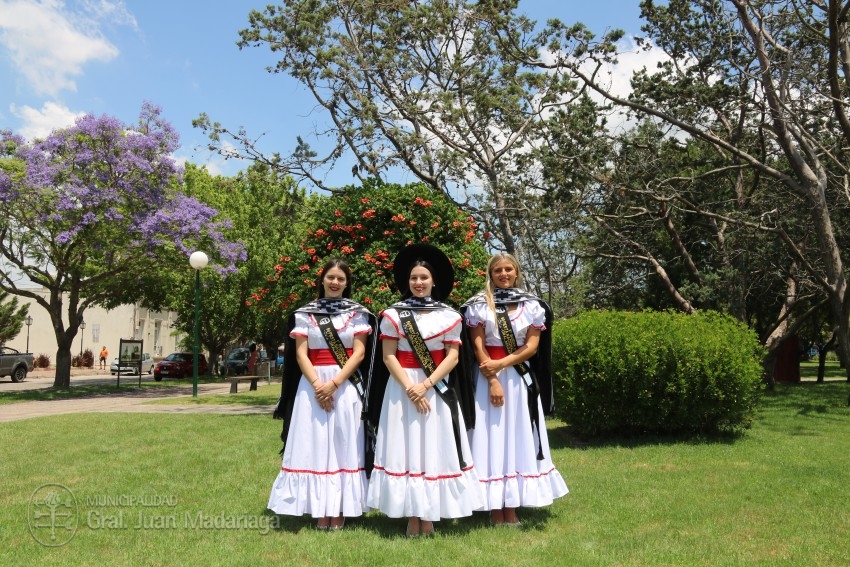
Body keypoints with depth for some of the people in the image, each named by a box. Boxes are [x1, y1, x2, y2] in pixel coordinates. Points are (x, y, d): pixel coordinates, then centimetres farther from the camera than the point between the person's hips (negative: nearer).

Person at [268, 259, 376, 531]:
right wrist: (317, 384, -14)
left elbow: (359, 353, -3)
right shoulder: (305, 314, 6)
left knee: (343, 446, 0)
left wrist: (334, 383, -14)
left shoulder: (358, 313, 4)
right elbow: (300, 354, 0)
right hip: (313, 384, 1)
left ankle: (340, 510, 7)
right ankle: (321, 511, 7)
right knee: (314, 446, 0)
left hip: (347, 385, -1)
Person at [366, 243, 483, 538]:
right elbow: (388, 357, -3)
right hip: (402, 387, 0)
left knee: (434, 448, 2)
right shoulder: (392, 314, 2)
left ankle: (430, 517, 11)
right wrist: (409, 387, -14)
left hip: (438, 389, 0)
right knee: (405, 447, 1)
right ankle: (412, 517, 8)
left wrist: (426, 385, -14)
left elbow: (452, 356, -2)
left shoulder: (449, 316, 3)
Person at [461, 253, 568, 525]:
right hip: (488, 378, -2)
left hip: (521, 379, 2)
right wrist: (493, 380, -13)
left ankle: (512, 506, 10)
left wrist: (501, 364, -13)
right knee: (492, 437, -1)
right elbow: (478, 346, -4)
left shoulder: (532, 305, 5)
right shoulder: (478, 305, 1)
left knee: (517, 437, 3)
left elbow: (532, 346, -1)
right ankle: (495, 508, 5)